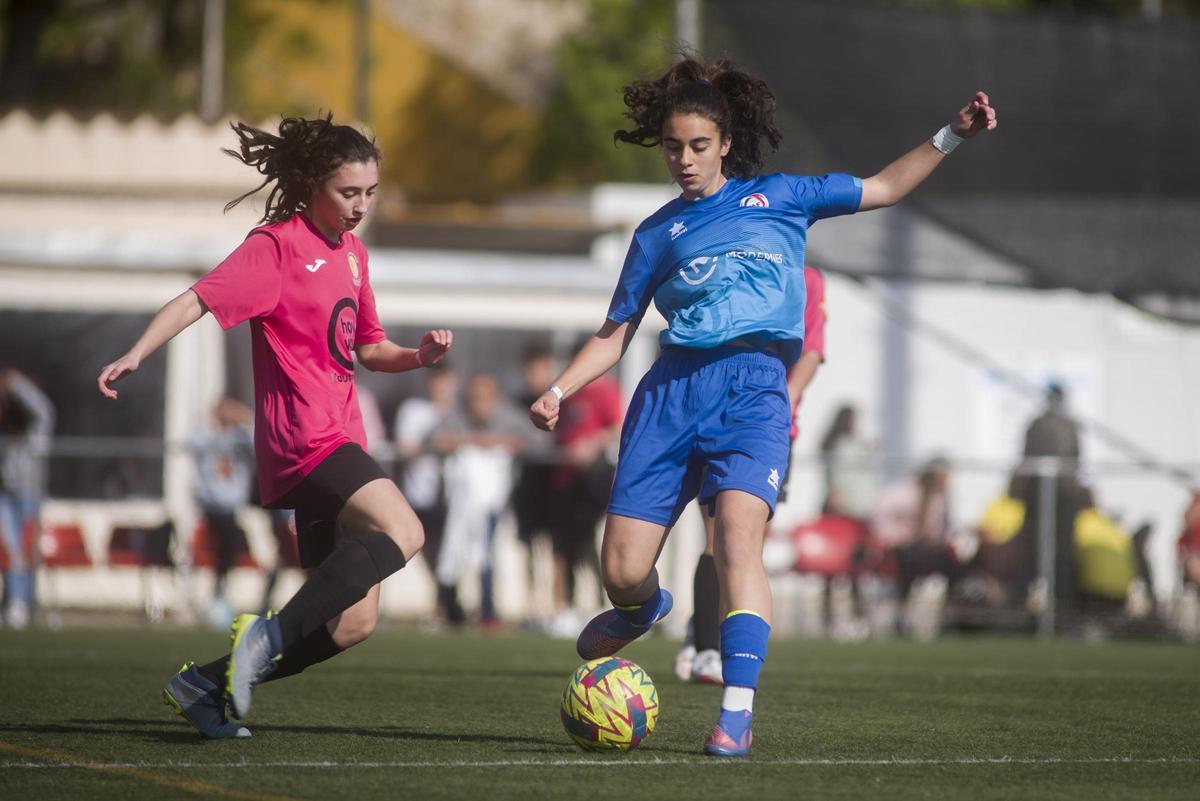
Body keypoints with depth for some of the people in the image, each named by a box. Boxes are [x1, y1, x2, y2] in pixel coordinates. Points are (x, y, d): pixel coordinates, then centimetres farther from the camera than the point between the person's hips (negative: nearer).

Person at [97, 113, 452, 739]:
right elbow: (198, 300, -15)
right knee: (401, 533, -29)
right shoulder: (277, 246, -6)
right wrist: (137, 353, -30)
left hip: (338, 441, 9)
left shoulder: (351, 251, 19)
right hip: (303, 436, -9)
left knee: (353, 623, 3)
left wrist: (418, 355, 7)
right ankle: (271, 635, -27)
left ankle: (205, 685, 11)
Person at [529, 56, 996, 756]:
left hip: (755, 389, -2)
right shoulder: (658, 234, 17)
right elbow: (614, 335, 18)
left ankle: (737, 712, -26)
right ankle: (643, 609, 33)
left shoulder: (778, 198, 16)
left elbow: (883, 188, 21)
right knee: (622, 568, -6)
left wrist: (951, 136, 12)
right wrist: (558, 392, 5)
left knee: (738, 536, -26)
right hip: (673, 390, 2)